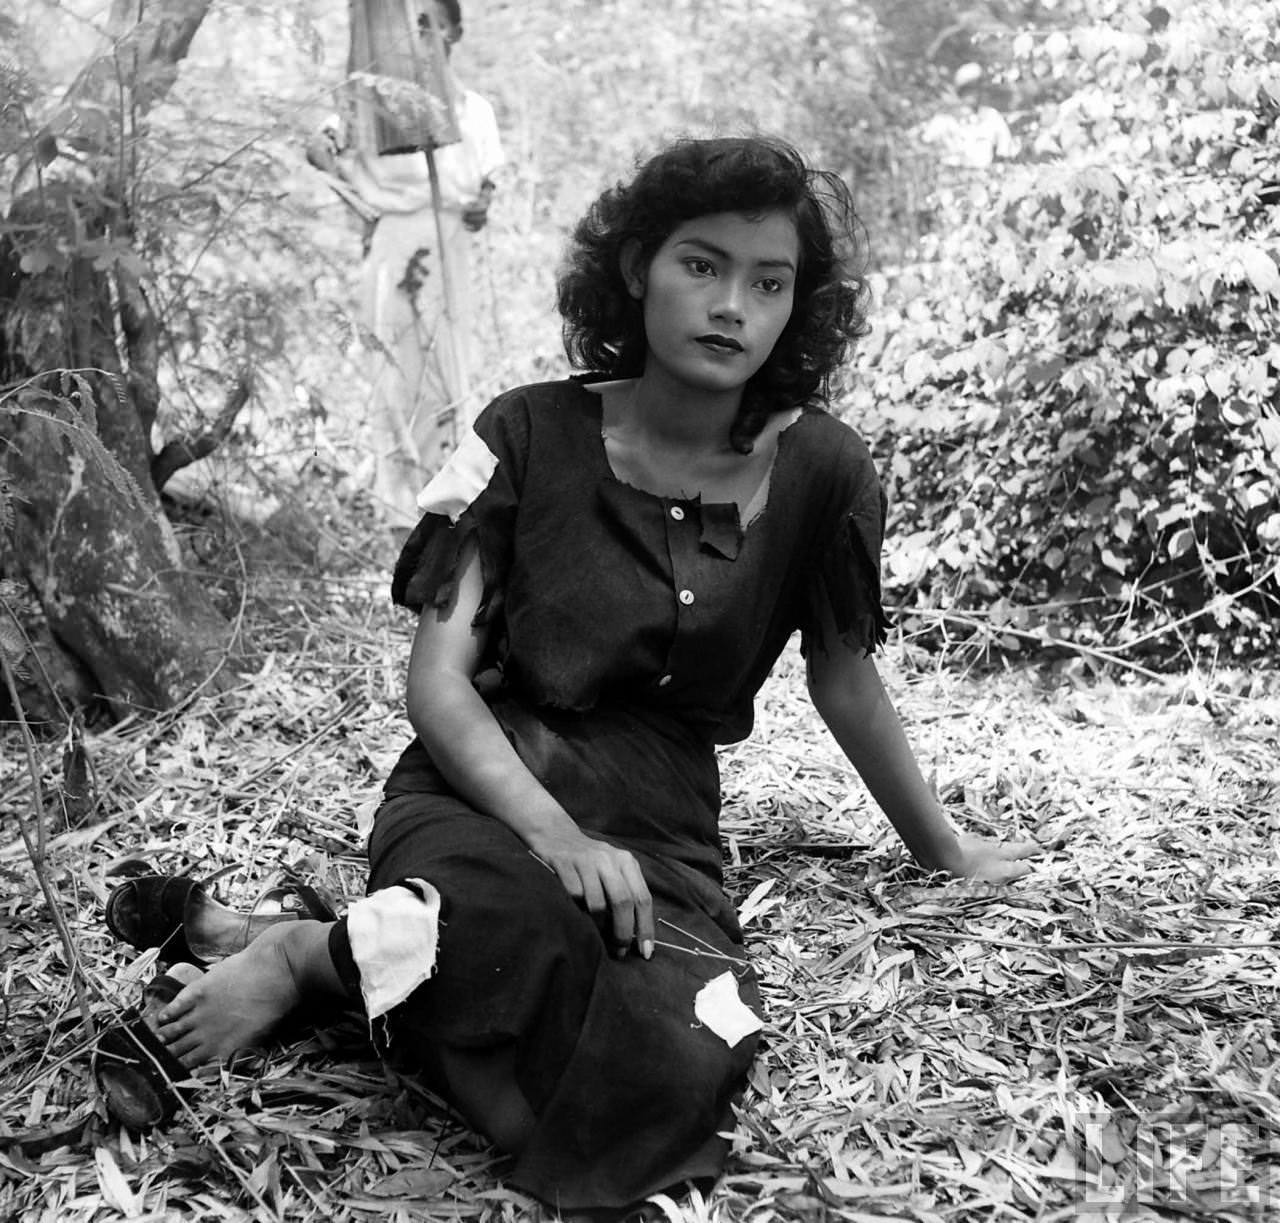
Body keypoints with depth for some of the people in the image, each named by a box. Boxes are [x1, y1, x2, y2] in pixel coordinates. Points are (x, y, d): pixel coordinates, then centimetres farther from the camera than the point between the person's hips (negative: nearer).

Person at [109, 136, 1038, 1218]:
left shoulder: (820, 470, 1)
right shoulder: (532, 436, -3)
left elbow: (846, 680, 15)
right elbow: (439, 679, -7)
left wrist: (944, 849, 25)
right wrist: (555, 834, -23)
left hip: (659, 834, 3)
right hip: (483, 795, -2)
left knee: (681, 1067, -32)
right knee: (521, 925, -40)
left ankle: (327, 962, -10)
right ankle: (305, 953, -8)